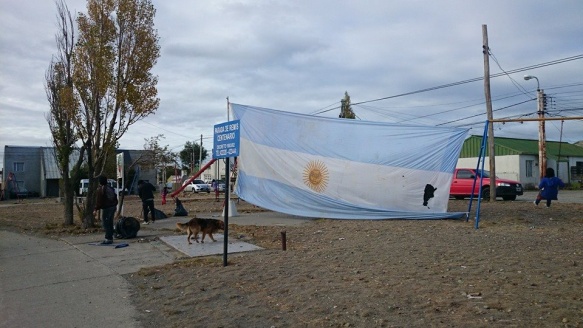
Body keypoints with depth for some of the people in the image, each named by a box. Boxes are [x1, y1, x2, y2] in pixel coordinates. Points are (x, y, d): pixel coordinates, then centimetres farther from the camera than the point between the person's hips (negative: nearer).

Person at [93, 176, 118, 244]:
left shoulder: (100, 189, -10)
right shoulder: (111, 188, 15)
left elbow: (99, 201, -14)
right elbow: (115, 198, 19)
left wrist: (96, 209, -11)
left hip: (106, 208, -8)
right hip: (113, 207, 9)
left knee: (105, 223, -5)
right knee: (110, 223, 14)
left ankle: (108, 239, -8)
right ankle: (110, 238, 19)